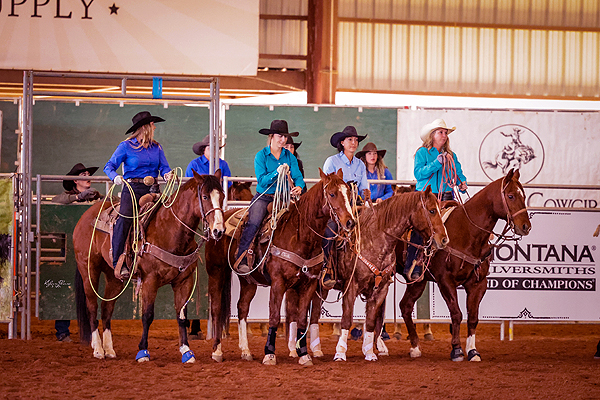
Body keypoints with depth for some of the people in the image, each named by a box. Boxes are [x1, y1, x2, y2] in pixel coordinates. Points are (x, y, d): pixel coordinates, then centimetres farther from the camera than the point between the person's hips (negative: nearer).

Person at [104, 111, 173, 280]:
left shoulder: (156, 147, 16)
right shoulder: (126, 146, 2)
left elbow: (164, 167, 12)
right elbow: (109, 166, 0)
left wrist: (167, 174, -12)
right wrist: (115, 176, -22)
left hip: (151, 190, 4)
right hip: (132, 189, -4)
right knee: (124, 220, -24)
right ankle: (119, 263, -23)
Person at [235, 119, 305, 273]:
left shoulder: (290, 157, 10)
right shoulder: (261, 156, 0)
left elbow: (298, 177, 2)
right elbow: (262, 180, -9)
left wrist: (299, 187, -20)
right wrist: (277, 172, -25)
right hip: (263, 197, -3)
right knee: (253, 223, -26)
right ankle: (241, 260, -23)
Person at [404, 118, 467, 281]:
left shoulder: (451, 156, 20)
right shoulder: (422, 152, 6)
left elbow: (459, 173, 21)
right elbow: (419, 173, -6)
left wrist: (462, 183, -1)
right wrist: (436, 163, -14)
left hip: (446, 196, 4)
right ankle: (412, 267, -13)